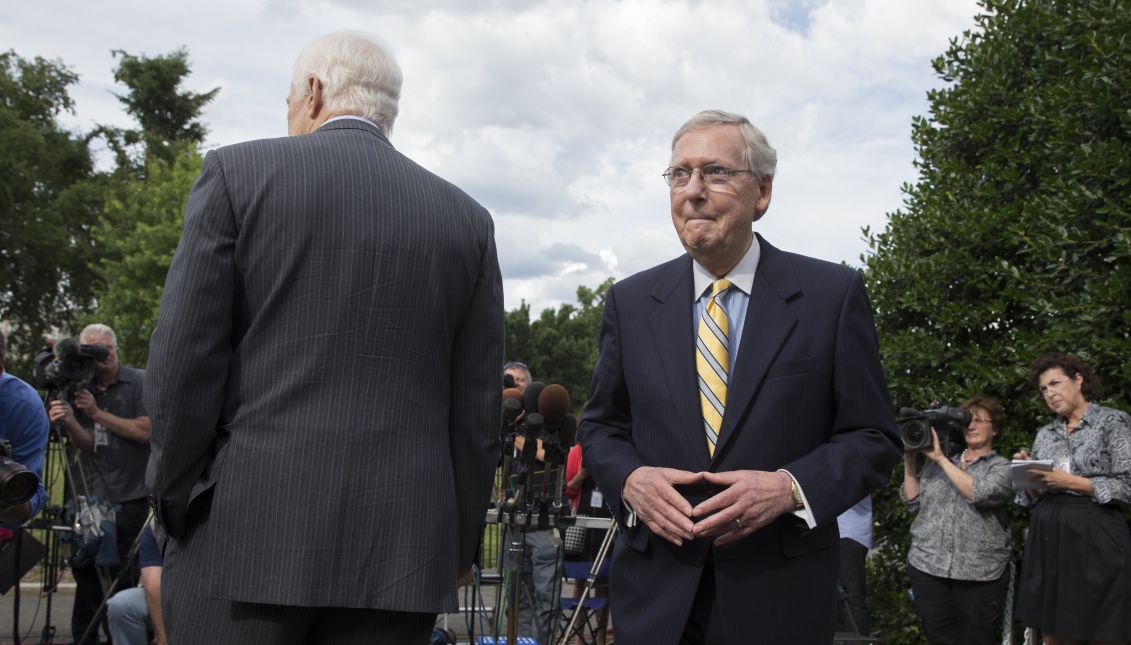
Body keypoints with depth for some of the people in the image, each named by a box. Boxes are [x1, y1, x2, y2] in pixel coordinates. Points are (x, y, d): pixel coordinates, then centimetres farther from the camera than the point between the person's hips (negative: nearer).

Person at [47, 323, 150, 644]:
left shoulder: (140, 382, -3)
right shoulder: (80, 389, 6)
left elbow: (145, 431, -12)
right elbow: (87, 445, 0)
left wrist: (97, 413, -13)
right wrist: (70, 424, -21)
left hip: (130, 497, -3)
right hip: (90, 495, 3)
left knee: (121, 573, 0)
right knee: (85, 567, 4)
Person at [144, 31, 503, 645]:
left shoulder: (237, 171, 0)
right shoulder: (468, 218, 8)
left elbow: (183, 360, -4)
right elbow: (477, 406, 8)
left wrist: (177, 506, 6)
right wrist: (459, 545, 15)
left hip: (245, 531, -2)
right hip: (402, 550, 3)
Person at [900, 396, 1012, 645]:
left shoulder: (1002, 467, 6)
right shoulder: (937, 462, 15)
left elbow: (979, 493, -15)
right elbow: (913, 502, 8)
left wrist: (941, 459, -11)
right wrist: (910, 460, 2)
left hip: (979, 573, -2)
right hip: (927, 566, 3)